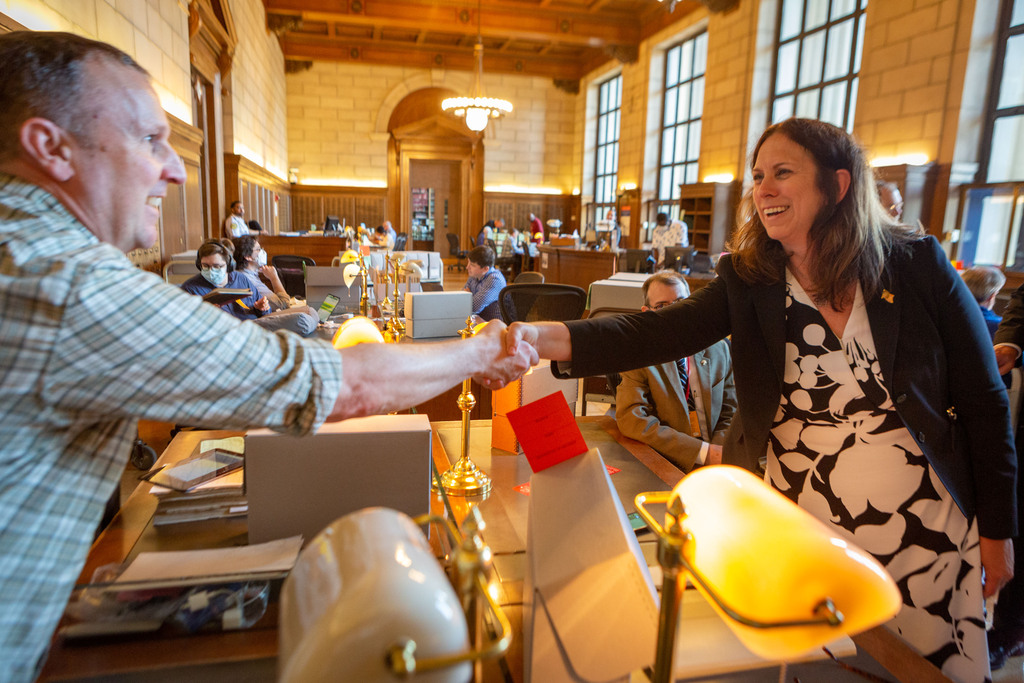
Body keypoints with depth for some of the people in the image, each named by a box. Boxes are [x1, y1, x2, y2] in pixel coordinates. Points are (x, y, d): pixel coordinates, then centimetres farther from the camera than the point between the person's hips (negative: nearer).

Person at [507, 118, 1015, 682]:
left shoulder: (917, 264, -7)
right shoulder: (747, 281, -6)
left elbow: (983, 400, -1)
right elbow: (658, 332, -21)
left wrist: (996, 530, 2)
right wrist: (549, 337, -37)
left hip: (923, 530, 0)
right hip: (791, 532, 1)